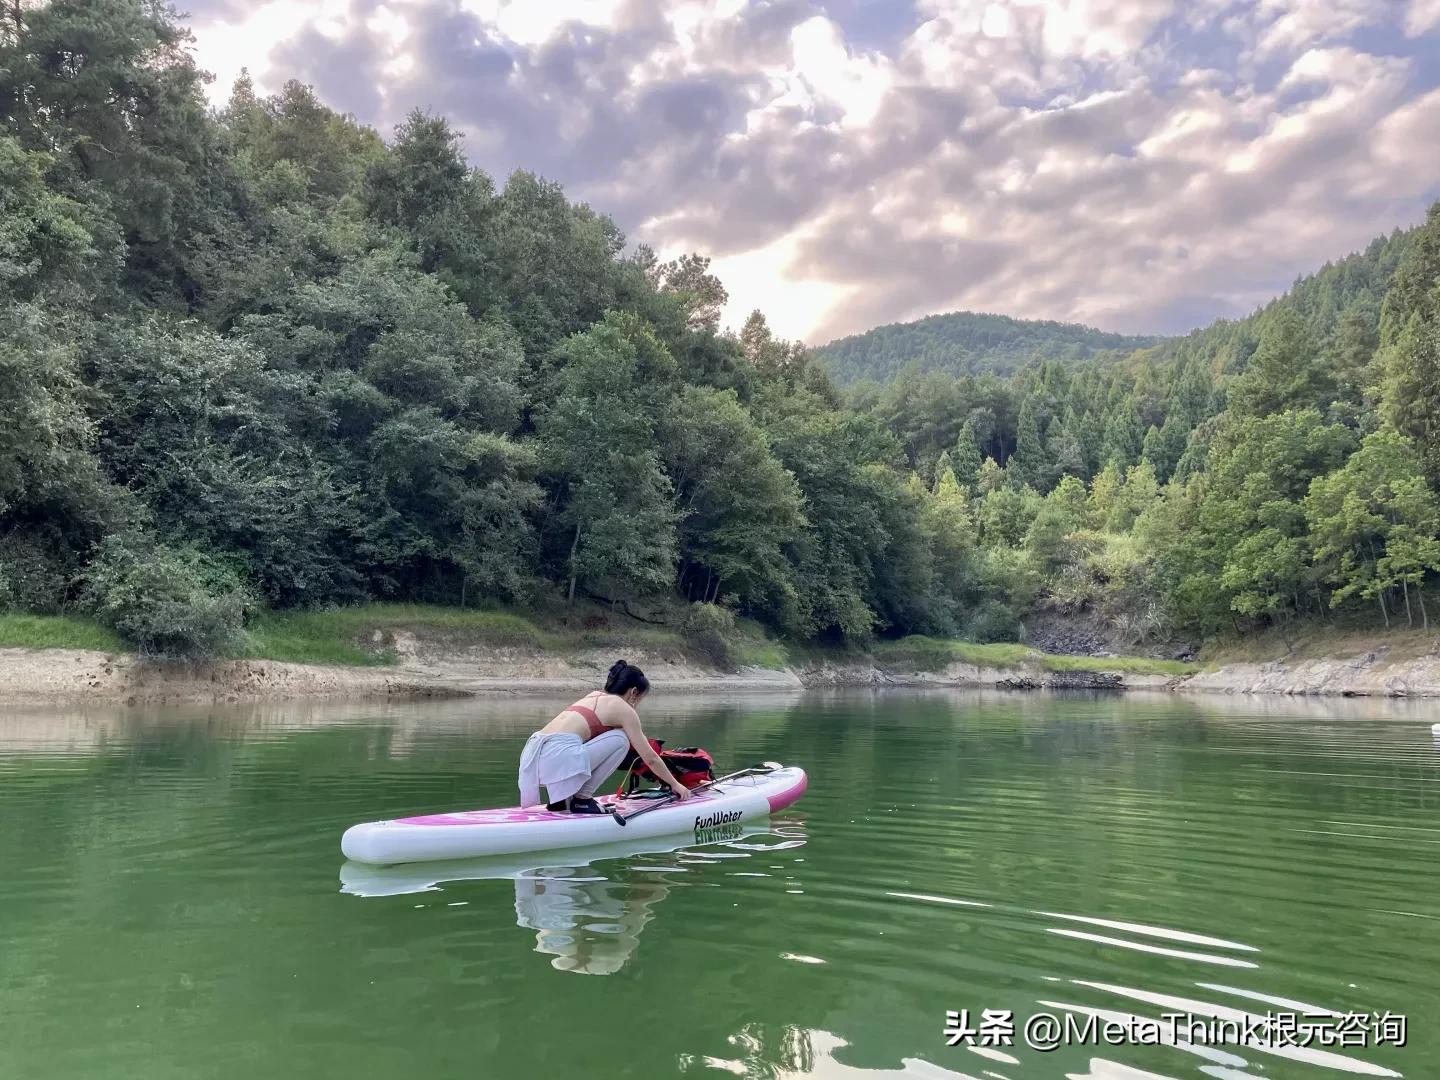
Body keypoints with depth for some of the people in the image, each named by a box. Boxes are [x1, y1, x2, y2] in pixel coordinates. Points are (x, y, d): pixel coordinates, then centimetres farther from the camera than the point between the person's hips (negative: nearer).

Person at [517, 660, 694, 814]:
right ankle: (581, 798, 5)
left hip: (532, 756, 8)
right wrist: (675, 784, 26)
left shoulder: (594, 695, 29)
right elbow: (650, 759, 13)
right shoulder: (624, 709, 8)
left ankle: (560, 798, 18)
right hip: (558, 758, -8)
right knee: (620, 739, 7)